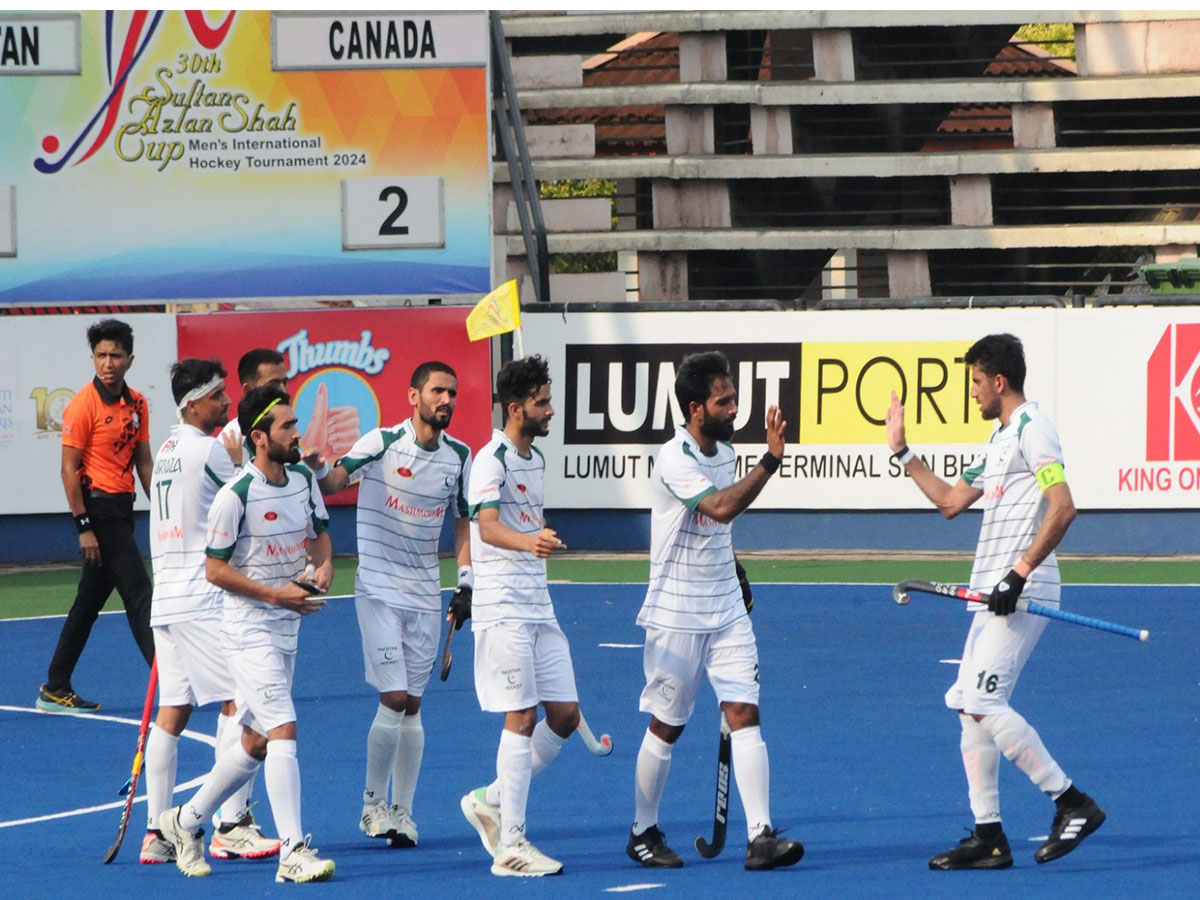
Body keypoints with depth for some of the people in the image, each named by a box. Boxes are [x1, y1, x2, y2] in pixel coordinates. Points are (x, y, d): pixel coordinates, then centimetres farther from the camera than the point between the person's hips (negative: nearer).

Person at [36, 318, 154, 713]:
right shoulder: (84, 405, -12)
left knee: (90, 602, 12)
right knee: (138, 596, -9)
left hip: (121, 508, 8)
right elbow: (69, 469, -12)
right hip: (98, 506, -8)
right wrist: (84, 526, -15)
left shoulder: (137, 404, 10)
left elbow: (144, 462, 16)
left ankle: (55, 690, 19)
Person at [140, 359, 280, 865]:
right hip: (202, 601, -9)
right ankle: (231, 827, -14)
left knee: (173, 711, 8)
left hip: (166, 596, 9)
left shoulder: (167, 450, 17)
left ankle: (157, 833, 6)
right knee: (238, 702, -9)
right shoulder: (207, 450, -10)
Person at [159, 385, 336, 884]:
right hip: (248, 630, -8)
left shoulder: (305, 481, 4)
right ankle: (294, 854, -19)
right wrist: (276, 594, -19)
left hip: (286, 628, 8)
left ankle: (186, 821, 31)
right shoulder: (235, 496, -17)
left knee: (256, 741, 13)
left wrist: (324, 564, -3)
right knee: (283, 730, -17)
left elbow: (320, 531, 20)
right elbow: (215, 569, -13)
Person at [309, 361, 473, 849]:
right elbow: (333, 483, -18)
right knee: (393, 699, -11)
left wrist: (466, 582, 4)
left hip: (426, 595, 4)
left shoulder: (459, 457, 5)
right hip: (379, 589, -4)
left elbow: (463, 522, 13)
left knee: (412, 705, 5)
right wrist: (317, 470, -41)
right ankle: (372, 803, 6)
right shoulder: (382, 443, -9)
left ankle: (402, 811, 14)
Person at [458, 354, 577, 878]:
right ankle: (510, 845, -7)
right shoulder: (492, 460, -12)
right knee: (521, 718, -10)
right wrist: (528, 541, -46)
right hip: (501, 608, -9)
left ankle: (491, 801, 20)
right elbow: (488, 527, -28)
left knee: (565, 714, 5)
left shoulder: (535, 459, 15)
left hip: (538, 608, 9)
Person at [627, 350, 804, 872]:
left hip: (726, 608, 6)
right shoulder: (675, 459, -18)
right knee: (667, 726, 4)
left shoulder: (724, 451, 8)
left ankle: (760, 837, -12)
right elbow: (721, 508, -32)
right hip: (676, 612, -6)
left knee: (745, 713, -6)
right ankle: (643, 833, 20)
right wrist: (771, 460, -32)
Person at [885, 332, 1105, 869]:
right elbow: (950, 502, 31)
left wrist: (1020, 573, -23)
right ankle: (988, 837, 8)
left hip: (1022, 595, -10)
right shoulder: (998, 441, 22)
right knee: (969, 706, 6)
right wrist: (902, 453, 32)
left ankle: (1073, 803, -11)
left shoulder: (1032, 429, -9)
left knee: (984, 702, -17)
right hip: (991, 596, 10)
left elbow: (1063, 508, -20)